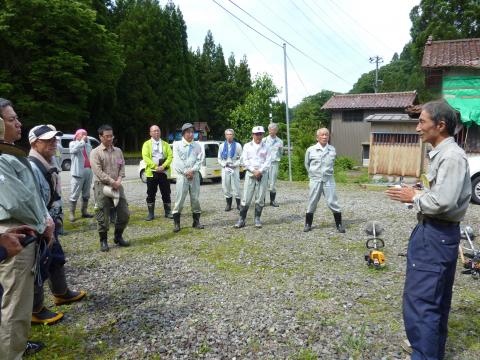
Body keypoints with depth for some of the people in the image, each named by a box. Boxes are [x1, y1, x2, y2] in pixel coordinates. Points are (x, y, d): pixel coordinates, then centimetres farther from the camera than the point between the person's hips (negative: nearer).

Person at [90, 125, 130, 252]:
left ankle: (118, 237, 25)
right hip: (102, 187, -5)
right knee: (103, 217, 1)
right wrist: (112, 182, -15)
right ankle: (103, 241, 17)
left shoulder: (118, 151, 12)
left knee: (124, 214, 6)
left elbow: (122, 167, 9)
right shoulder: (95, 152, -5)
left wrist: (119, 180, -8)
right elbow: (98, 172, -13)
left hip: (117, 186, 5)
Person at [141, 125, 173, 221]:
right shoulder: (147, 144, 5)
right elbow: (145, 157, -7)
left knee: (166, 193, 4)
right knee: (151, 194, 3)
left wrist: (163, 166, -14)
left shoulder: (165, 144, 11)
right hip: (151, 172, -1)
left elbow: (170, 156, 1)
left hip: (164, 172, 1)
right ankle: (151, 214, 12)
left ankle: (168, 212, 14)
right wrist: (155, 167, -17)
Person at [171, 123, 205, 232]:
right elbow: (177, 161, -5)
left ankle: (196, 221, 16)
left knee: (195, 198, 6)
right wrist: (186, 172, -12)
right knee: (179, 199, -6)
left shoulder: (197, 145, 10)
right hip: (182, 175, -3)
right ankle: (176, 223, -1)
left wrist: (192, 170, -13)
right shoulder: (177, 145, 2)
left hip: (195, 175, 3)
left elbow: (200, 160, 1)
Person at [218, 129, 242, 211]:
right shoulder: (222, 146, 10)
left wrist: (234, 164, -10)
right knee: (226, 187, 3)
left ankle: (238, 204, 8)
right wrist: (225, 165, -4)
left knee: (236, 187, -3)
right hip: (225, 169, 3)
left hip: (235, 169, -3)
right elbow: (219, 159, 12)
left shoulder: (237, 145, 1)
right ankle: (228, 204, 14)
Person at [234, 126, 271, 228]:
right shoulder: (247, 146, 5)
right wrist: (253, 171, -11)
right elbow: (245, 161, -1)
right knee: (246, 198, -3)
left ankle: (257, 219, 13)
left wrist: (260, 171, -12)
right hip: (250, 174, -1)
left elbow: (268, 161, 0)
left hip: (263, 175, 1)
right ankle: (242, 219, 3)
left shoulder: (266, 147, 7)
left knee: (260, 199, 3)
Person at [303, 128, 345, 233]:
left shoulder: (332, 150, 0)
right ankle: (308, 224, 19)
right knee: (312, 203, 6)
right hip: (315, 180, 0)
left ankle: (339, 224, 10)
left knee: (332, 202, -1)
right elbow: (307, 164, 11)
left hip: (329, 180, 0)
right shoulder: (310, 150, -4)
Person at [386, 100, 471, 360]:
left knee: (419, 300, -5)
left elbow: (443, 201, -28)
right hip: (437, 233, 11)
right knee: (436, 299, 21)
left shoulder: (451, 156, -19)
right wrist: (419, 195, 6)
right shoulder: (440, 154, 12)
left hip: (436, 235, -11)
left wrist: (414, 197, -13)